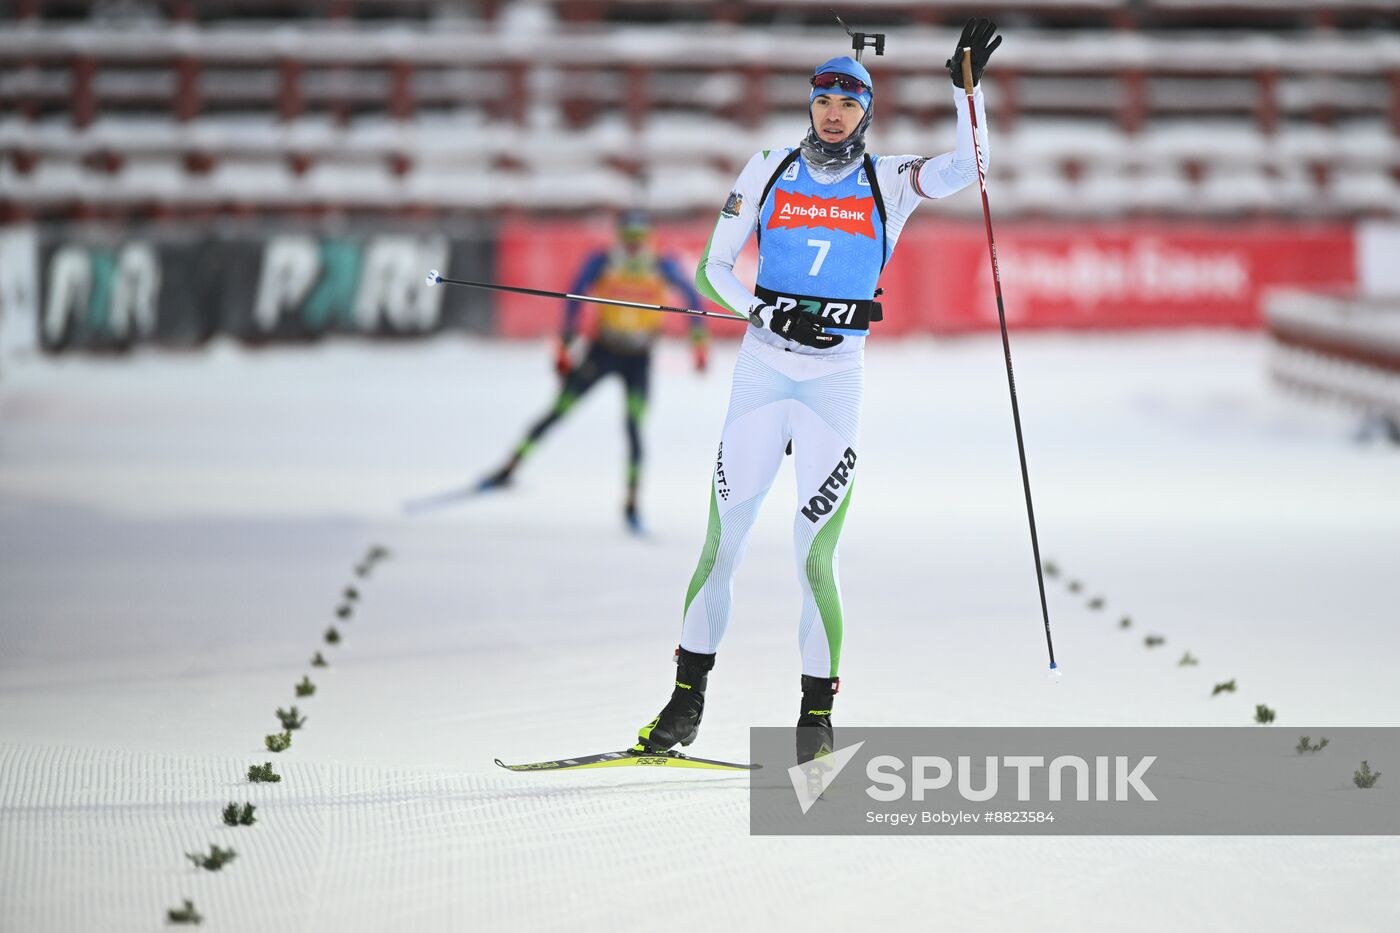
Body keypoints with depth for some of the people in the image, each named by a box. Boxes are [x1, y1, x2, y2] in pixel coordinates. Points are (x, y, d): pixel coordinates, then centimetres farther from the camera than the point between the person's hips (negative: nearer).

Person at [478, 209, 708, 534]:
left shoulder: (663, 267, -16)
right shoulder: (601, 263, -15)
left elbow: (691, 297, -2)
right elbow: (575, 300, -6)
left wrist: (699, 340, -3)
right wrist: (564, 347, -6)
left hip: (638, 360, -1)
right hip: (602, 351, 1)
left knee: (634, 427, -14)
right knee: (558, 412, 0)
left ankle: (631, 504, -8)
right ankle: (508, 470, 10)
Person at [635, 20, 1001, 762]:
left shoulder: (888, 182, 4)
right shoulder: (769, 171, 5)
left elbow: (966, 170, -13)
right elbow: (714, 267, 6)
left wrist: (966, 89, -24)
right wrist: (767, 313, -11)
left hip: (836, 379, -1)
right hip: (761, 371, 1)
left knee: (814, 555, -7)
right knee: (722, 543, 2)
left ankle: (817, 713, 5)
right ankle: (687, 697, 14)